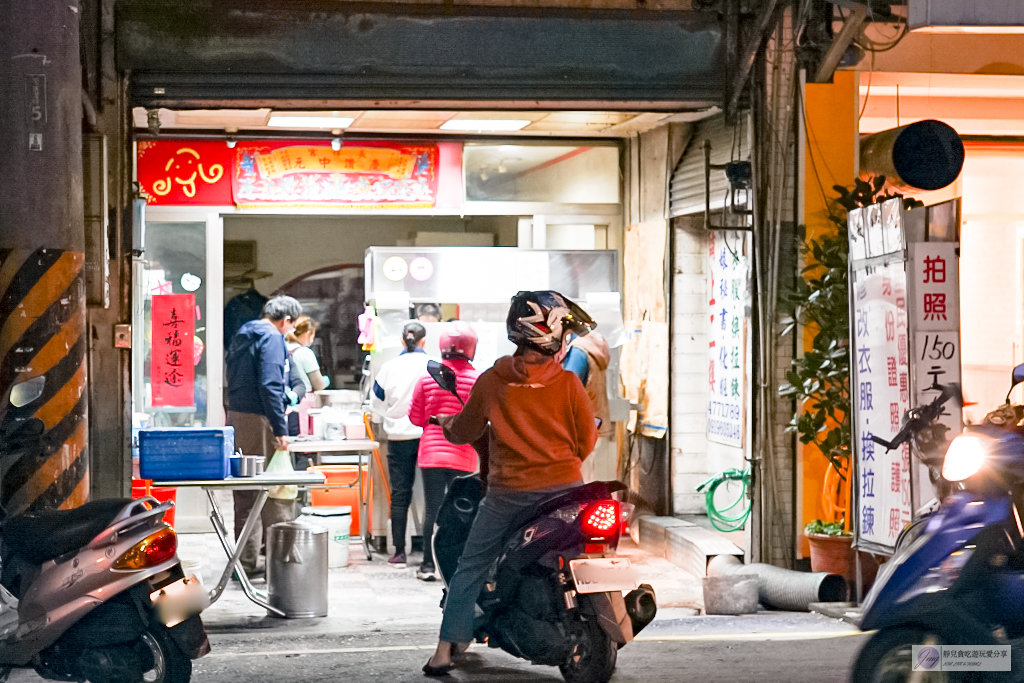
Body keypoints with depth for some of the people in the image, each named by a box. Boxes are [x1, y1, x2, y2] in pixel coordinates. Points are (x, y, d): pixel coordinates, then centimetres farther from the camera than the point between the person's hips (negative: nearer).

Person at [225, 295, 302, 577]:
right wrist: (280, 429, -21)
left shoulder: (242, 335, 17)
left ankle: (247, 561, 15)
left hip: (236, 416, 9)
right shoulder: (272, 338, -12)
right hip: (260, 419, -9)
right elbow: (270, 385, -21)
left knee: (246, 493, 12)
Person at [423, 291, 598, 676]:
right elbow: (587, 441, 0)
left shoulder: (491, 381, -6)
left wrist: (446, 423, 29)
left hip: (508, 491, 0)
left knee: (470, 568, 11)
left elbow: (465, 431, 7)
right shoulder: (569, 384, -8)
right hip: (563, 488, 0)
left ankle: (446, 650, 6)